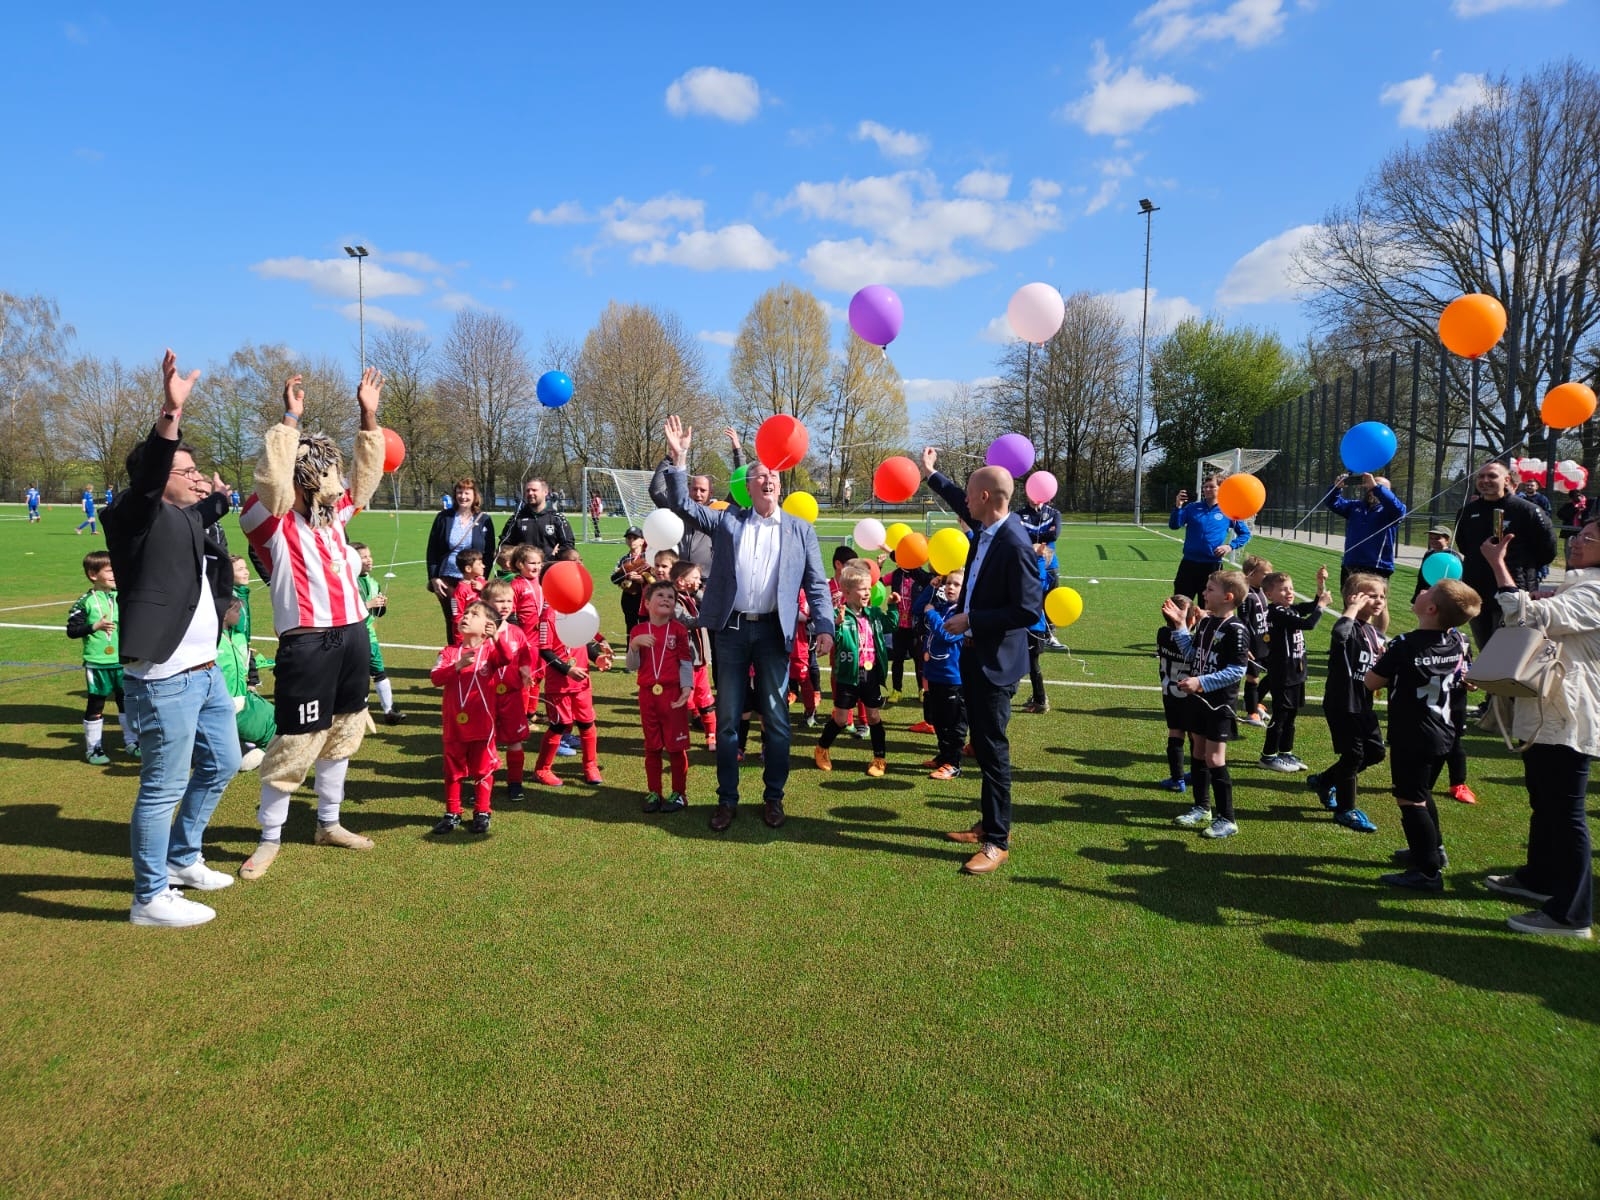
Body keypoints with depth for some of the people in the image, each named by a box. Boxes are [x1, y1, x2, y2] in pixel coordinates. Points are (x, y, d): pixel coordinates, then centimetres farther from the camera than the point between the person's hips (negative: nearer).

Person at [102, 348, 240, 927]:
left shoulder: (185, 517, 14)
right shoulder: (135, 518, -10)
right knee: (163, 787, 0)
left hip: (205, 671, 9)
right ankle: (150, 898, 14)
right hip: (163, 680, -9)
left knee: (220, 765, 20)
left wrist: (220, 492, 28)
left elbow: (211, 510, 41)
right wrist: (171, 412, -42)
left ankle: (183, 860, 38)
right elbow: (147, 478, -33)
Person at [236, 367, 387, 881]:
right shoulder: (272, 520, -6)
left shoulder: (333, 512, 13)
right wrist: (290, 420, -21)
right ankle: (270, 838, 16)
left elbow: (366, 475, 16)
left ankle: (328, 823, 31)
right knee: (295, 744, -1)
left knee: (342, 734, 16)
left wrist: (369, 418, 8)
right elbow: (271, 478, -24)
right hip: (307, 644, -7)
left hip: (354, 634, 7)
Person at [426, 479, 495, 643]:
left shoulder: (484, 520, 0)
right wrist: (434, 578, -2)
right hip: (447, 580, 1)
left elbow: (489, 553, 3)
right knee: (452, 621, 8)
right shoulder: (444, 517, 2)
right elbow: (432, 549, 5)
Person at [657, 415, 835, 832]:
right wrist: (678, 459, -9)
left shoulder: (800, 529, 7)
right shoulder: (727, 520, 8)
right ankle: (727, 799, 18)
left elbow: (816, 584, 4)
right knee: (727, 719, 7)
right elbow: (682, 505, 2)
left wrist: (825, 627, -8)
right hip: (731, 629, 1)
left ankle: (773, 797, 20)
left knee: (776, 719, 5)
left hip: (773, 630, 0)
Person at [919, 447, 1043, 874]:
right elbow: (963, 507, 27)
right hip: (974, 654, 9)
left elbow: (1029, 610, -25)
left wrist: (970, 620, -20)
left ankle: (997, 841, 12)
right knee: (982, 746, 18)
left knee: (993, 750, 0)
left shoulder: (1015, 546, -23)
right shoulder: (986, 528, 3)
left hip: (996, 661, -9)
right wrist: (931, 475, 33)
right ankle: (990, 823, 32)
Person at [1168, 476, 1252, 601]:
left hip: (1212, 565, -1)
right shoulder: (1192, 508, 4)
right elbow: (1174, 525, -6)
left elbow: (1245, 533, 11)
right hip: (1189, 563, 1)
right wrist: (1178, 507, -21)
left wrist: (1230, 546, -5)